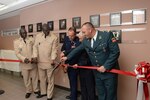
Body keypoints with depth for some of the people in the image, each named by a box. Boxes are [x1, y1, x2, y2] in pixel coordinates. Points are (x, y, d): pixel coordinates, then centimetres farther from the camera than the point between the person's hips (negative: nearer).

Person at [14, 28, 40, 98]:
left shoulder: (31, 40, 2)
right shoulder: (16, 42, 1)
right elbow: (17, 53, -5)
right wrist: (23, 59, -21)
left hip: (33, 62, 0)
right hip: (24, 63, 0)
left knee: (35, 77, 12)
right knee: (26, 78, 13)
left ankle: (36, 90, 31)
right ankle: (28, 91, 33)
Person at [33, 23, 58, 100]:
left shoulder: (54, 37, -5)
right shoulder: (38, 36, 6)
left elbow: (54, 49, -10)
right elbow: (35, 47, 5)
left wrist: (53, 59, -21)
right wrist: (35, 56, -9)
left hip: (49, 62, -4)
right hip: (40, 61, 4)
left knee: (50, 79, 6)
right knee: (42, 78, 19)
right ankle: (43, 92, 38)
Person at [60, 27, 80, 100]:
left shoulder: (78, 40, -17)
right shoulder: (66, 39, 2)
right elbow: (63, 48, 14)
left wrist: (65, 53, -29)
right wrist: (63, 51, -7)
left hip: (74, 63, -6)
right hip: (67, 62, 6)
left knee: (73, 80, 1)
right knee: (70, 79, 19)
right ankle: (72, 94, 37)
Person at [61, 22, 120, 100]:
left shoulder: (107, 35, -15)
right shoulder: (86, 40, 1)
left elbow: (115, 52, -16)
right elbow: (77, 50, 16)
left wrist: (105, 66, -18)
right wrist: (67, 57, 22)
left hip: (109, 71, -4)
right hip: (97, 72, 5)